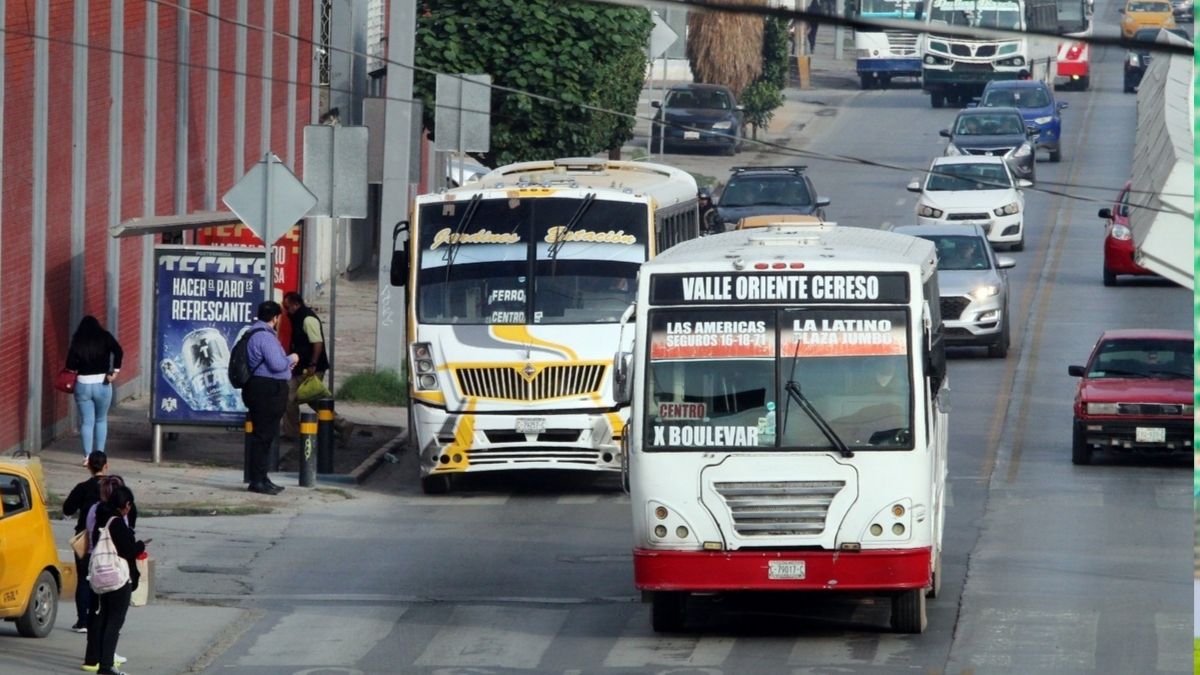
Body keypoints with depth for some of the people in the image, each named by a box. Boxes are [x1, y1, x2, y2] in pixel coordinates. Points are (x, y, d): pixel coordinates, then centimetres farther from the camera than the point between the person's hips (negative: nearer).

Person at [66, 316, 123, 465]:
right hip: (102, 383, 0)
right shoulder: (105, 337, 1)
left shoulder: (77, 340, 2)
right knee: (101, 420, 17)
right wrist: (115, 371, -9)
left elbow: (70, 364, -7)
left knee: (86, 422, 7)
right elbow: (118, 351, -14)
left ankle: (87, 457, 1)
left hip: (82, 384, 0)